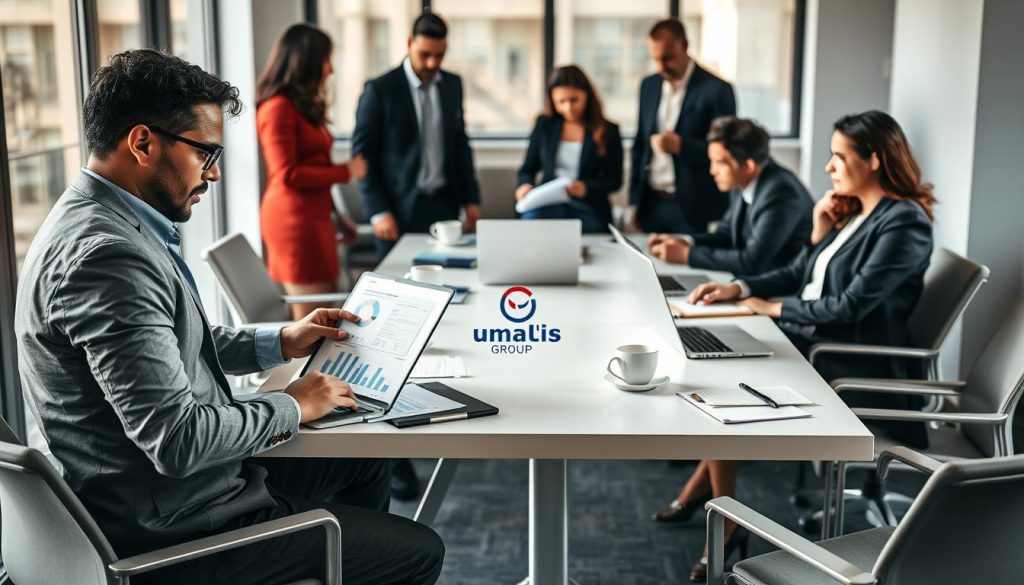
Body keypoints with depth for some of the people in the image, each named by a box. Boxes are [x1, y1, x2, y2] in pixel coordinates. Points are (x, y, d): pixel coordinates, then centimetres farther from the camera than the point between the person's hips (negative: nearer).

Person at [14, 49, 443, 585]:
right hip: (171, 530, -10)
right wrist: (291, 407, -14)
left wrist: (280, 343, 12)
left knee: (363, 464, 24)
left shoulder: (95, 220, 5)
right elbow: (176, 439, -30)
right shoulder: (106, 254, -28)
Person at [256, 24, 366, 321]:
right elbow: (287, 175, -16)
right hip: (295, 219, -9)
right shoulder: (278, 107, -11)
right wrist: (346, 172, -10)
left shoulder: (306, 106, 17)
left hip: (312, 216, 9)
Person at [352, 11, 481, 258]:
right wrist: (378, 212, -11)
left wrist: (471, 199, 10)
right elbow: (363, 154, -6)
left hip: (444, 204, 4)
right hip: (400, 209, -4)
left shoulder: (452, 85, 8)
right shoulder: (380, 89, -7)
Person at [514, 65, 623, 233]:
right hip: (548, 204, 1)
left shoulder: (608, 131, 7)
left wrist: (586, 188, -15)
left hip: (589, 209, 0)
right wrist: (526, 185, -8)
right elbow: (528, 169, 16)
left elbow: (614, 181, 5)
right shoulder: (544, 124, 13)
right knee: (530, 219, -33)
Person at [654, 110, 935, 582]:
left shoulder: (904, 224, -16)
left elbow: (850, 307, -22)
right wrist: (739, 289, 0)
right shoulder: (851, 211, 11)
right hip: (807, 341, 9)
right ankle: (699, 491, 4)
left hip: (851, 365, -9)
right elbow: (797, 275, 16)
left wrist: (775, 307, -11)